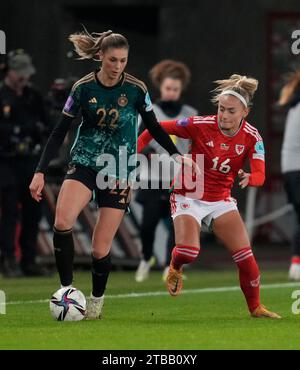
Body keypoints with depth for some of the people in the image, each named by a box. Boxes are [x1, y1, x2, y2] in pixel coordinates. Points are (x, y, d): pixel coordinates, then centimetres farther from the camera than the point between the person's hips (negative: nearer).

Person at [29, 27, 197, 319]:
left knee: (100, 250, -4)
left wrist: (176, 155, 3)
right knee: (62, 222, -28)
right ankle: (67, 290, -15)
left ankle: (96, 300, 24)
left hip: (119, 173, 0)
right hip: (84, 164, 0)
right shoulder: (84, 87, -7)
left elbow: (153, 127, 9)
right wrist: (40, 172, -8)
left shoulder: (136, 89, -7)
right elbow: (59, 132, -2)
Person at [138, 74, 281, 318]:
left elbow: (260, 175, -20)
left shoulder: (251, 137, -10)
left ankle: (255, 308, 14)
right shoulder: (201, 125, -19)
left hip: (221, 200, 3)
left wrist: (249, 178, -44)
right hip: (189, 197, -3)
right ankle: (175, 268, 13)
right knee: (188, 251, -25)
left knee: (245, 256, -7)